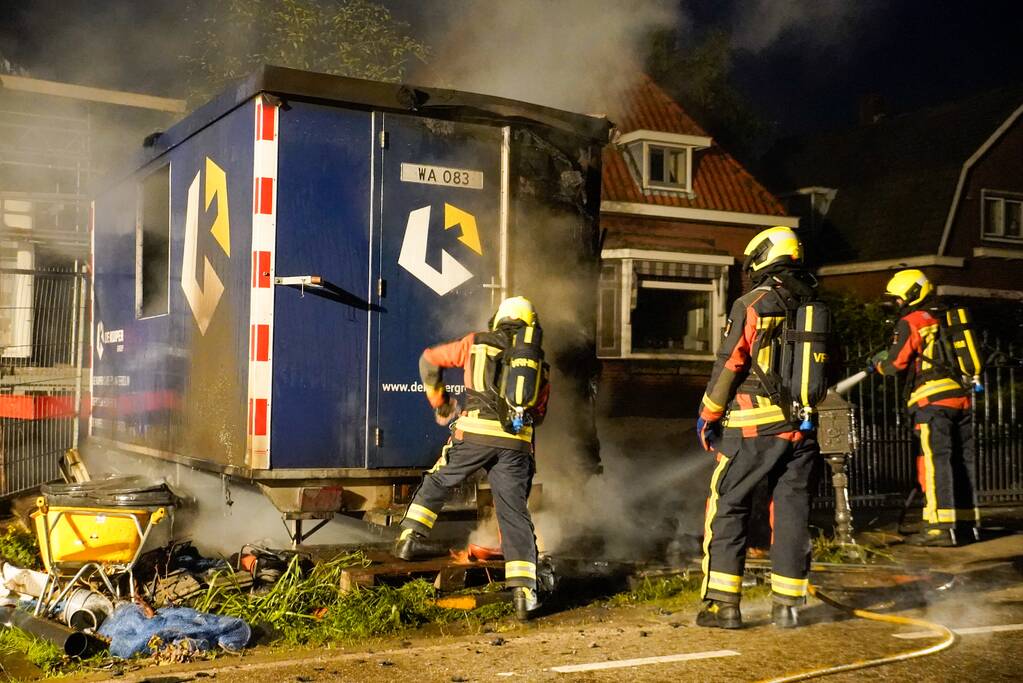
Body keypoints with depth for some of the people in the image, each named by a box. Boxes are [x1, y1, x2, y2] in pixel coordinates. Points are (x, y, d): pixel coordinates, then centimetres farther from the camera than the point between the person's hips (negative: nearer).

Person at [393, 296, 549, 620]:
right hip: (516, 444, 2)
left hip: (474, 434, -2)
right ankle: (524, 593, -1)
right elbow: (539, 414, 26)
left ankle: (410, 539, 22)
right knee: (515, 514, 5)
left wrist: (439, 403, 31)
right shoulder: (538, 364, 21)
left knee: (436, 483, 24)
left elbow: (429, 360, 21)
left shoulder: (477, 343, 15)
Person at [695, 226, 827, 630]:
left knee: (727, 507, 3)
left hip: (754, 427, -5)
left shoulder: (752, 305, -7)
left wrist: (707, 416, 0)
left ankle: (723, 603, 0)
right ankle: (788, 604, 14)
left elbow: (728, 365, -9)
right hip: (801, 429, 5)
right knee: (792, 511, 11)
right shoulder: (816, 308, 10)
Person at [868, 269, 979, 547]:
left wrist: (878, 364, 18)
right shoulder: (945, 319, 19)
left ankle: (941, 527, -14)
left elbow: (896, 363, -3)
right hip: (962, 396, 7)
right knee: (962, 460, 9)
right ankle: (966, 523, 13)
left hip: (933, 399, -7)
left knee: (936, 460, -9)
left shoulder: (911, 321, -2)